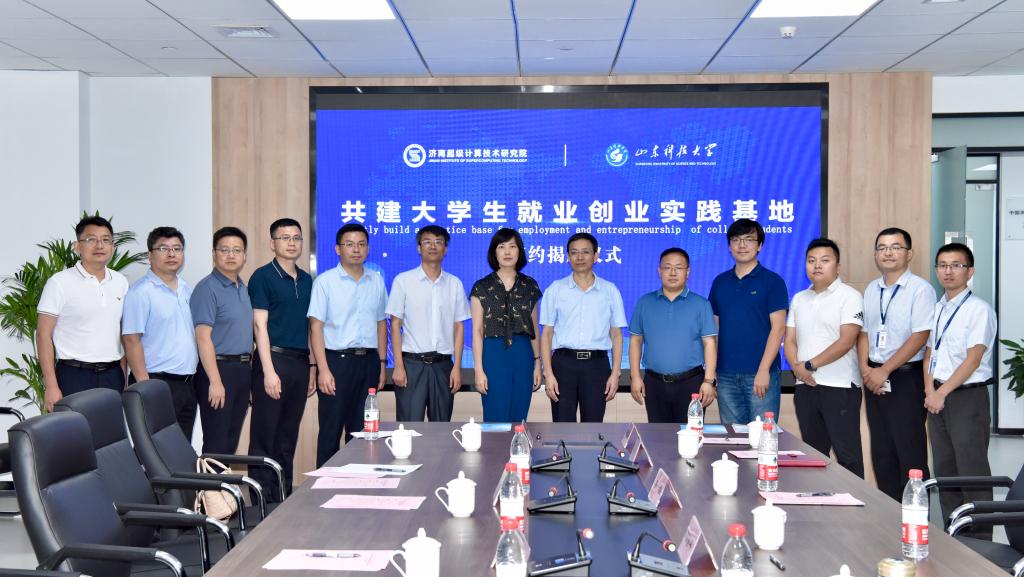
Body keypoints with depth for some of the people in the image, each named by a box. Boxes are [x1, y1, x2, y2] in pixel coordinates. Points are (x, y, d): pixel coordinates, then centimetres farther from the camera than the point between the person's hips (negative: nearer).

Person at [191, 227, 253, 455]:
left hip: (243, 368, 8)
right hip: (219, 368, -8)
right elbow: (203, 337, -17)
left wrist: (248, 368, 11)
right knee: (216, 444, -4)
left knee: (231, 441, 13)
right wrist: (215, 381, -23)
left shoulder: (244, 288, 14)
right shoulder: (207, 288, -11)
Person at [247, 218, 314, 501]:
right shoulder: (263, 277, -5)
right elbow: (260, 325, -10)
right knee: (264, 435, -2)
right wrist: (269, 371, -16)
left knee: (288, 436, 12)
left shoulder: (306, 280, 15)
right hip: (274, 359, -6)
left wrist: (311, 366, 14)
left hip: (300, 363, 6)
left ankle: (284, 496, 19)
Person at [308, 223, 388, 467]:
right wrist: (323, 369, -14)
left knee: (361, 430, 10)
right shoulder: (325, 281, -3)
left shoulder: (377, 281, 11)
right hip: (337, 360, -4)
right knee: (331, 430, -1)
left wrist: (381, 363, 11)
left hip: (368, 361, 4)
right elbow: (316, 327, -7)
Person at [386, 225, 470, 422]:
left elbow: (458, 327, 8)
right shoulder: (403, 281, 1)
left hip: (443, 364, 3)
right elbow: (395, 325, 0)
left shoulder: (454, 284, 8)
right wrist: (398, 366, -7)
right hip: (412, 363, -2)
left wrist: (457, 367, 1)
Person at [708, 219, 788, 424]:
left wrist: (763, 370, -15)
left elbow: (778, 327, -7)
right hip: (726, 375, 4)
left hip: (761, 375, -4)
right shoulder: (720, 282, 12)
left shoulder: (772, 281, -1)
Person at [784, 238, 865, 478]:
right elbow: (790, 340, 13)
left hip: (840, 386, -6)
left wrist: (810, 365, -11)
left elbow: (846, 341, -14)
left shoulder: (850, 296, -4)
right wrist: (797, 367, -7)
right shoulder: (799, 299, 16)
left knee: (848, 456, -4)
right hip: (805, 386, 6)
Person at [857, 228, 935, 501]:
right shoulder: (871, 290, 12)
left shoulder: (920, 289, -9)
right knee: (881, 450, 11)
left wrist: (884, 371, -15)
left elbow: (919, 337, -15)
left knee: (910, 452, -3)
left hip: (906, 378, -6)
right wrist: (865, 368, -2)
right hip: (874, 378, 6)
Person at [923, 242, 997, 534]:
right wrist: (930, 390, -1)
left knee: (972, 472, -6)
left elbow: (973, 359, -14)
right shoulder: (936, 309, 12)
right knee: (944, 469, 11)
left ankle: (979, 540, 1)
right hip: (937, 397, 7)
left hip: (968, 397, -7)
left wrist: (943, 393, -15)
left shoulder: (979, 309, -9)